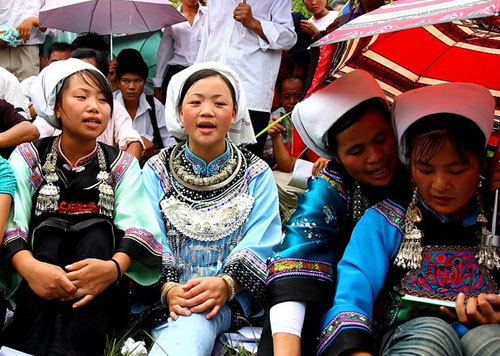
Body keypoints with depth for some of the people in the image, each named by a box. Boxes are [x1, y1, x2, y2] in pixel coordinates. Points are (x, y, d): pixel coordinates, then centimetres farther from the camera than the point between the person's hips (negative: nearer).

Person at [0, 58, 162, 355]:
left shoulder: (122, 165, 6)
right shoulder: (28, 158, 4)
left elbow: (138, 228, -10)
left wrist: (115, 266, -32)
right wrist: (28, 266, -33)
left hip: (98, 297, 1)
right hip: (36, 292, 0)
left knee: (97, 231, -25)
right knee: (49, 229, -25)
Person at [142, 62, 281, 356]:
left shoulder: (257, 175, 8)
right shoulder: (157, 171, 10)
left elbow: (260, 244, -4)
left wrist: (225, 285, -24)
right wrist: (169, 289, -21)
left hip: (233, 296, 0)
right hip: (166, 300, 1)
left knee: (197, 318, -35)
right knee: (189, 328, -35)